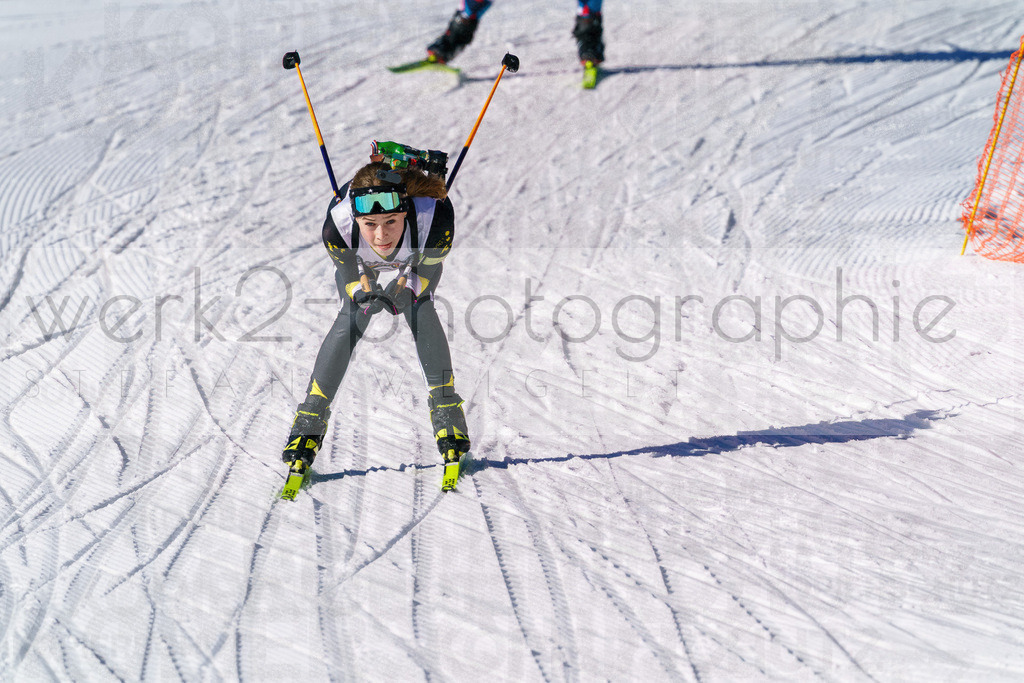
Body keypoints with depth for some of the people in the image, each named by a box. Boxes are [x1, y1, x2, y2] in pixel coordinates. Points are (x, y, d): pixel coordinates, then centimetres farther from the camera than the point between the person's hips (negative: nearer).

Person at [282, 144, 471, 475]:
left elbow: (427, 271, -23)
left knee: (420, 310, -18)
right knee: (351, 319, -13)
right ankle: (309, 422, -3)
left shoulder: (434, 216, -45)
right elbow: (349, 274, -21)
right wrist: (364, 294, -37)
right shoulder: (338, 225, -43)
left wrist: (405, 289, -37)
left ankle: (446, 410, -7)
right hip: (360, 262, 0)